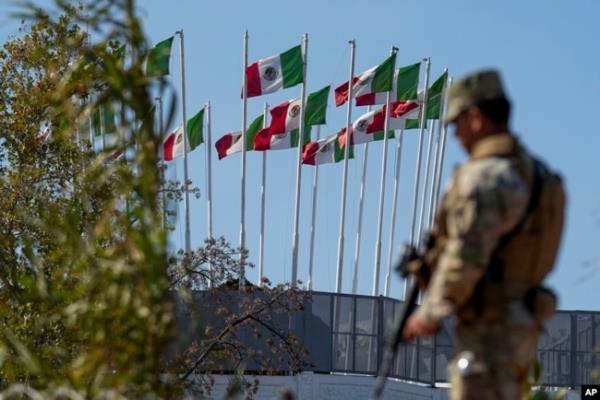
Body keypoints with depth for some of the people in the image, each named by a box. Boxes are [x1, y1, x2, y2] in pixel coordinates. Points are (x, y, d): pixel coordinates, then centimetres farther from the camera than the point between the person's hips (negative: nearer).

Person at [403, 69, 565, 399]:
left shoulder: (483, 176, -17)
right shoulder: (532, 171, 14)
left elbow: (466, 258, -23)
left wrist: (432, 313, -10)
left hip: (488, 330, -10)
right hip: (522, 325, 10)